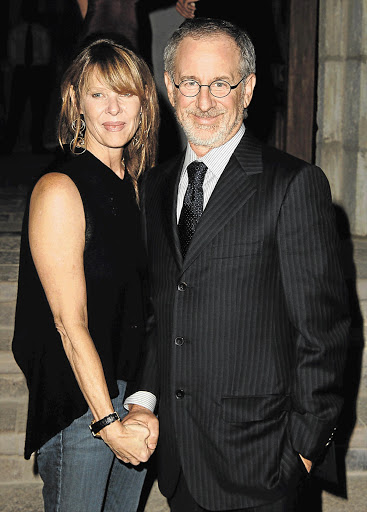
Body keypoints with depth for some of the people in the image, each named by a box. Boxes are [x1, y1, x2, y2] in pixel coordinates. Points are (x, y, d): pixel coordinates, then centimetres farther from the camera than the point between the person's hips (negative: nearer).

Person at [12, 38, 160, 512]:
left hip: (134, 389, 7)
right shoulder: (59, 190, -17)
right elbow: (70, 324, -18)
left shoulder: (132, 183, 7)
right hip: (79, 398, -7)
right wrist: (108, 423, -17)